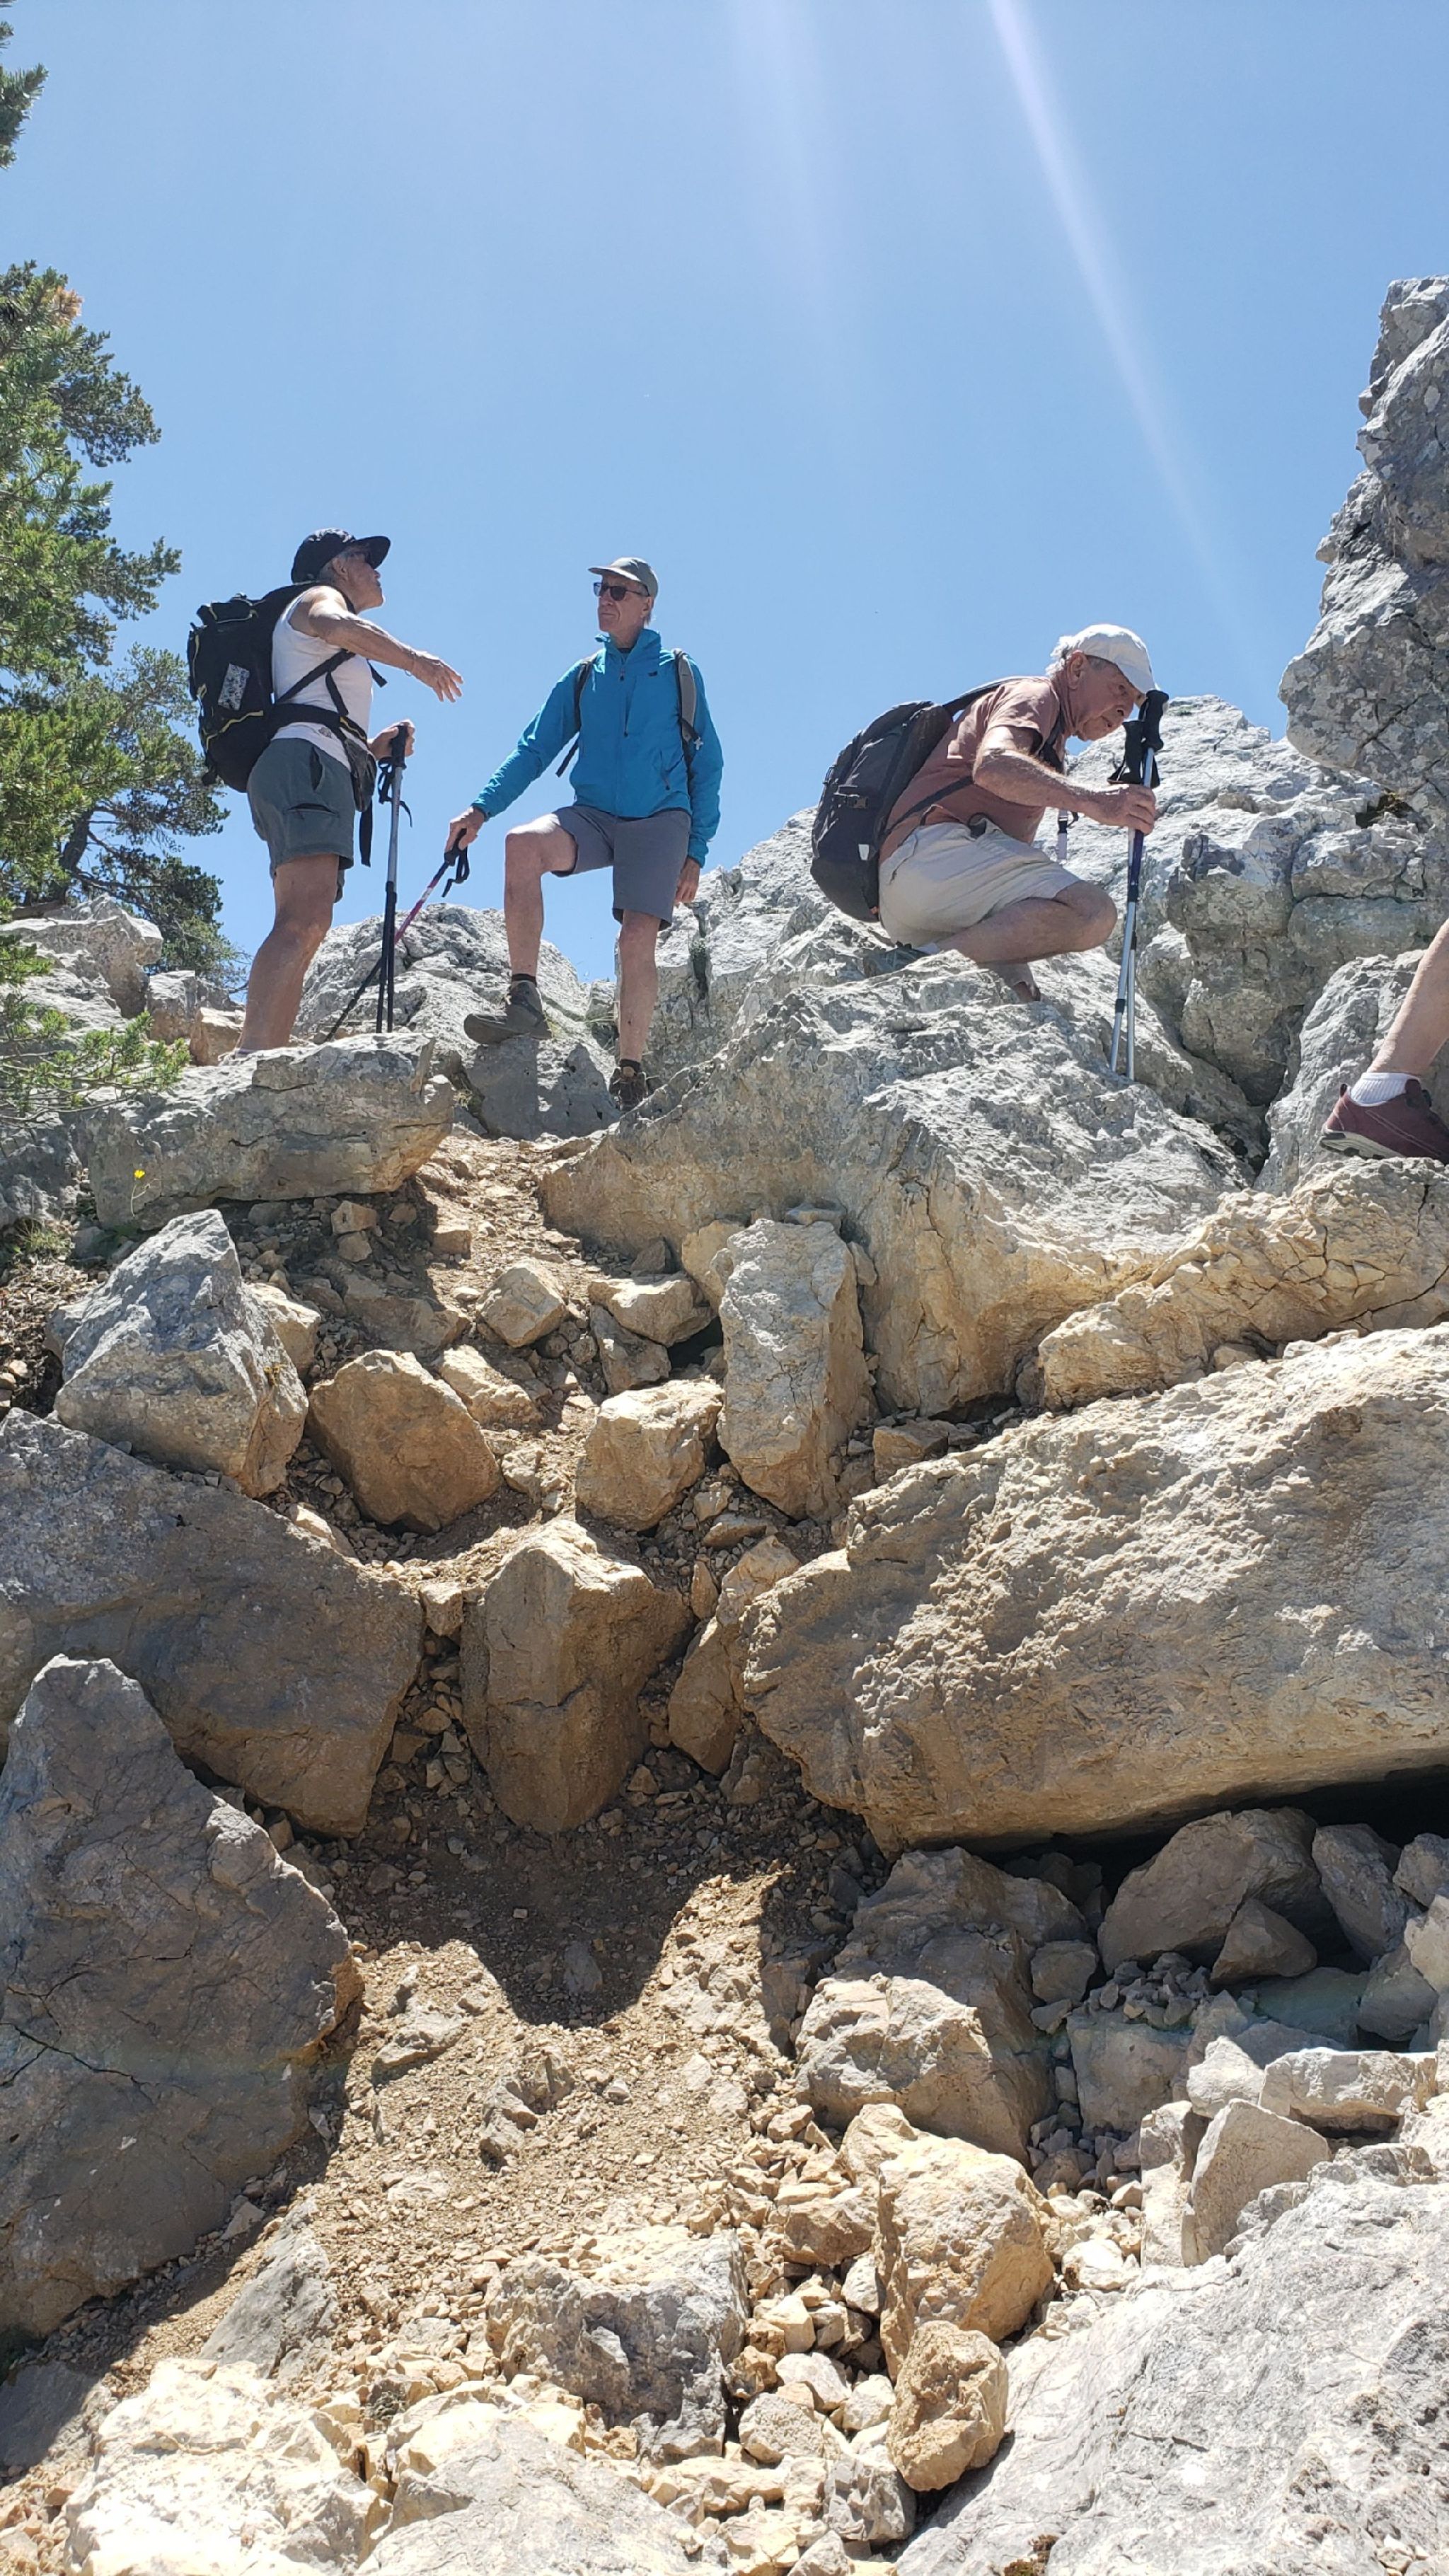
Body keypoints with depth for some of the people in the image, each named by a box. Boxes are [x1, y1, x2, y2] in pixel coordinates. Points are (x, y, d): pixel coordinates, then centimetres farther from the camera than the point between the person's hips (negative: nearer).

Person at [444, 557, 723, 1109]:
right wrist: (482, 808, -3)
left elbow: (707, 765, 6)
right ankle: (524, 1002, -28)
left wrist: (696, 851, -2)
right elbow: (534, 749, 11)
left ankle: (630, 1075, -4)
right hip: (594, 815, 2)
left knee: (637, 939, -17)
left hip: (659, 820, -2)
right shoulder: (582, 678, 13)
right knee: (523, 844, -28)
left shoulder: (678, 673, 6)